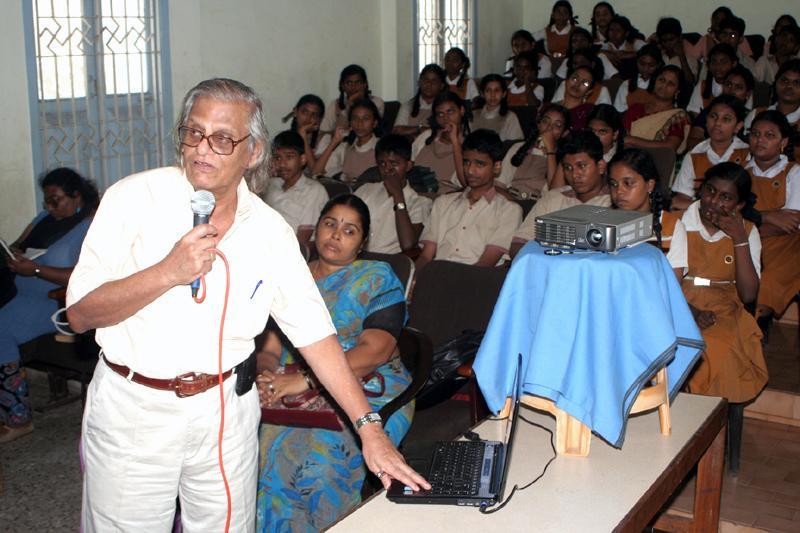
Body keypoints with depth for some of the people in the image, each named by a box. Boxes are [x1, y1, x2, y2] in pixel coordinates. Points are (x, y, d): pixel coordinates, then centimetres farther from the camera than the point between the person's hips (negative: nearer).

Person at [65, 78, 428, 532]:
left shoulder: (271, 231, -2)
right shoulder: (134, 198, -8)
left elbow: (315, 333, -2)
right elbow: (79, 314, -11)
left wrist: (370, 429, -7)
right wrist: (169, 272, -25)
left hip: (227, 409, 2)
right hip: (131, 408, -1)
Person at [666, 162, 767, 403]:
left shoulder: (747, 232, 9)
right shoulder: (680, 223, 5)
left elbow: (748, 295, -2)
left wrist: (740, 239, -8)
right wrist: (691, 311, -23)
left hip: (724, 313, 1)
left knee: (721, 350, -32)